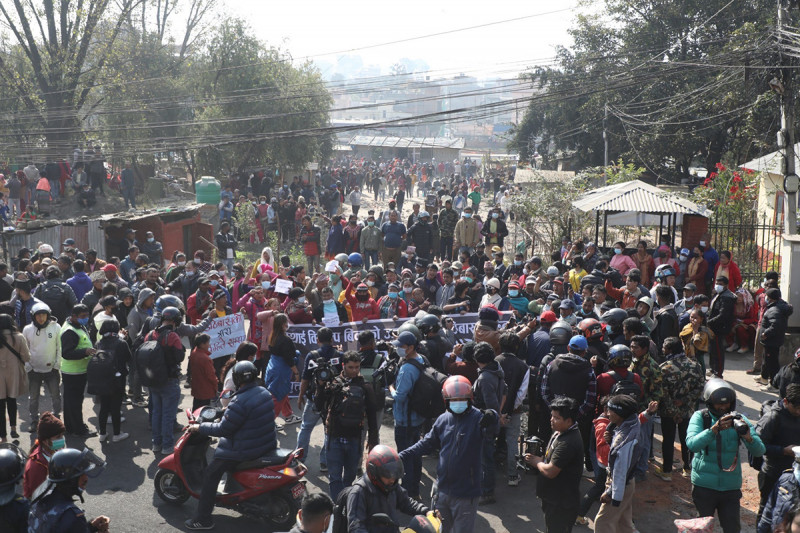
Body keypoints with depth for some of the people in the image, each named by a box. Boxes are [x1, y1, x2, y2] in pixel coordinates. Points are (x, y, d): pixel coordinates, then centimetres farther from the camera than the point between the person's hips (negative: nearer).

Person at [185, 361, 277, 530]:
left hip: (247, 450, -9)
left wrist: (199, 427, -7)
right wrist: (227, 413, 25)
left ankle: (203, 519, 3)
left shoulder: (239, 402, -24)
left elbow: (223, 429, -19)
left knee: (210, 474, 1)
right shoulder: (264, 392, 2)